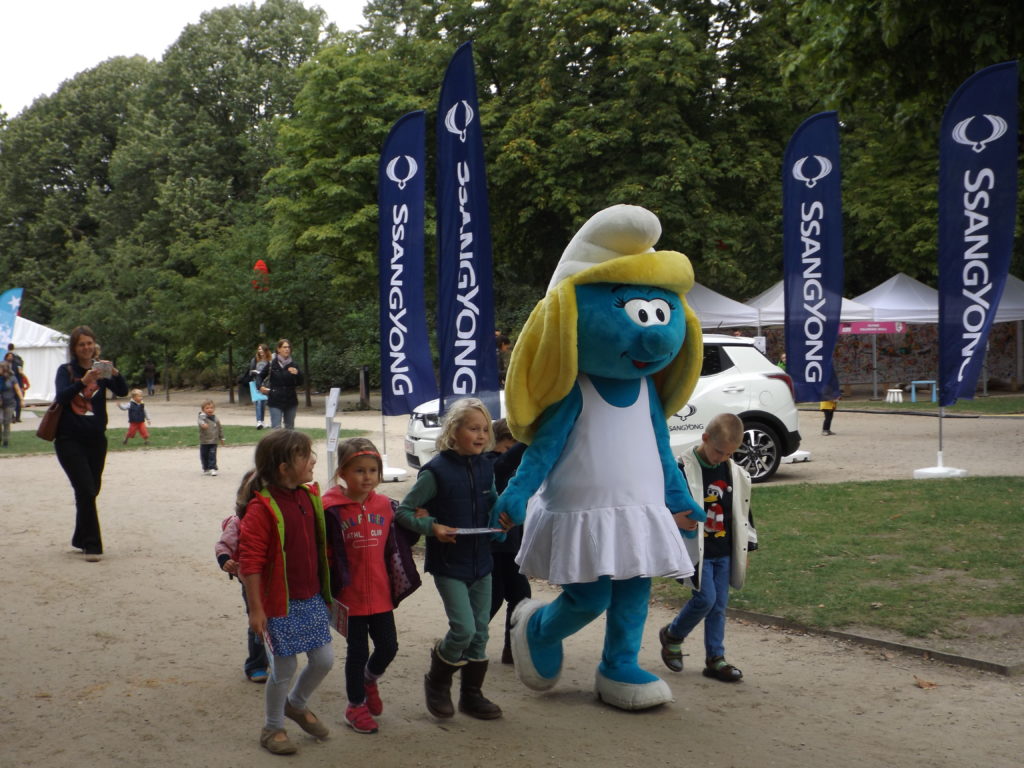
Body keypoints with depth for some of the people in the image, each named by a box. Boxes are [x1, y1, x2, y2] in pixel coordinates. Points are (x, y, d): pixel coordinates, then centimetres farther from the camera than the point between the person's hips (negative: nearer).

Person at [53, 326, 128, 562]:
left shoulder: (101, 370, 5)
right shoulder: (66, 370, -1)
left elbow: (122, 391, -9)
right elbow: (61, 396, -19)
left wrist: (114, 373, -29)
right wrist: (83, 381, -34)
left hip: (96, 439, 4)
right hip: (70, 439, -4)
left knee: (92, 489, 10)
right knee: (86, 490, -13)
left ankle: (81, 540, 26)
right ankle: (92, 545, -9)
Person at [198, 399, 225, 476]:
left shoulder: (215, 418, 6)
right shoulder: (203, 417, -8)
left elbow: (220, 428, 18)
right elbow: (201, 421, -33)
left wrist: (221, 438, 21)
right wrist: (203, 424, -57)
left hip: (214, 441, 2)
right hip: (204, 441, -2)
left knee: (212, 455, -7)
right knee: (204, 455, 8)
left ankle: (212, 468, -4)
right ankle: (206, 469, 23)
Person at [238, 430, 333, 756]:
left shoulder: (310, 495, 2)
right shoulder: (262, 508, -20)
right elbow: (250, 561, -18)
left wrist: (324, 588, 18)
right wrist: (255, 608, -16)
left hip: (312, 598, 7)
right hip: (281, 604, -7)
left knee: (324, 659, 10)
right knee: (285, 667, 5)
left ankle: (296, 704, 39)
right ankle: (272, 727, 28)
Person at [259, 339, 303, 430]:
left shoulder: (293, 365, 3)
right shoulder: (272, 364, -4)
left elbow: (300, 382, 1)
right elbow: (260, 377, 10)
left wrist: (297, 373, -16)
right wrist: (260, 387, -4)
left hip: (290, 400, 3)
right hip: (276, 401, -3)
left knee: (290, 428, 12)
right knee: (276, 427, -9)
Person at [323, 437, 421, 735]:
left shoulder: (385, 506, 3)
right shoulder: (331, 509, -14)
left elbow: (395, 547, 15)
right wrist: (329, 591, -14)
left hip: (381, 593, 5)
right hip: (350, 596, -4)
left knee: (388, 647, 11)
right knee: (358, 651, 7)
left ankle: (370, 680, 42)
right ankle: (356, 705, 28)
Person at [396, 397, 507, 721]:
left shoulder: (485, 468, 3)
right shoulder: (436, 471, -14)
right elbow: (403, 511, -9)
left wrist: (502, 516, -2)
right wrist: (431, 527, -23)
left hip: (480, 562, 6)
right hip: (449, 565, -6)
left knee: (479, 633, 10)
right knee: (463, 629, -13)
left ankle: (472, 695, 25)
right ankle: (437, 682, 13)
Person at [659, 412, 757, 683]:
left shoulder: (735, 473, 6)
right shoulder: (684, 470, -12)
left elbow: (743, 511, 14)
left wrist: (746, 548, 16)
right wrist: (675, 519, -30)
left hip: (724, 551, 5)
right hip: (696, 551, -5)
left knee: (719, 604, 7)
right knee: (705, 598, -11)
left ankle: (715, 658, 16)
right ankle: (672, 635, 14)